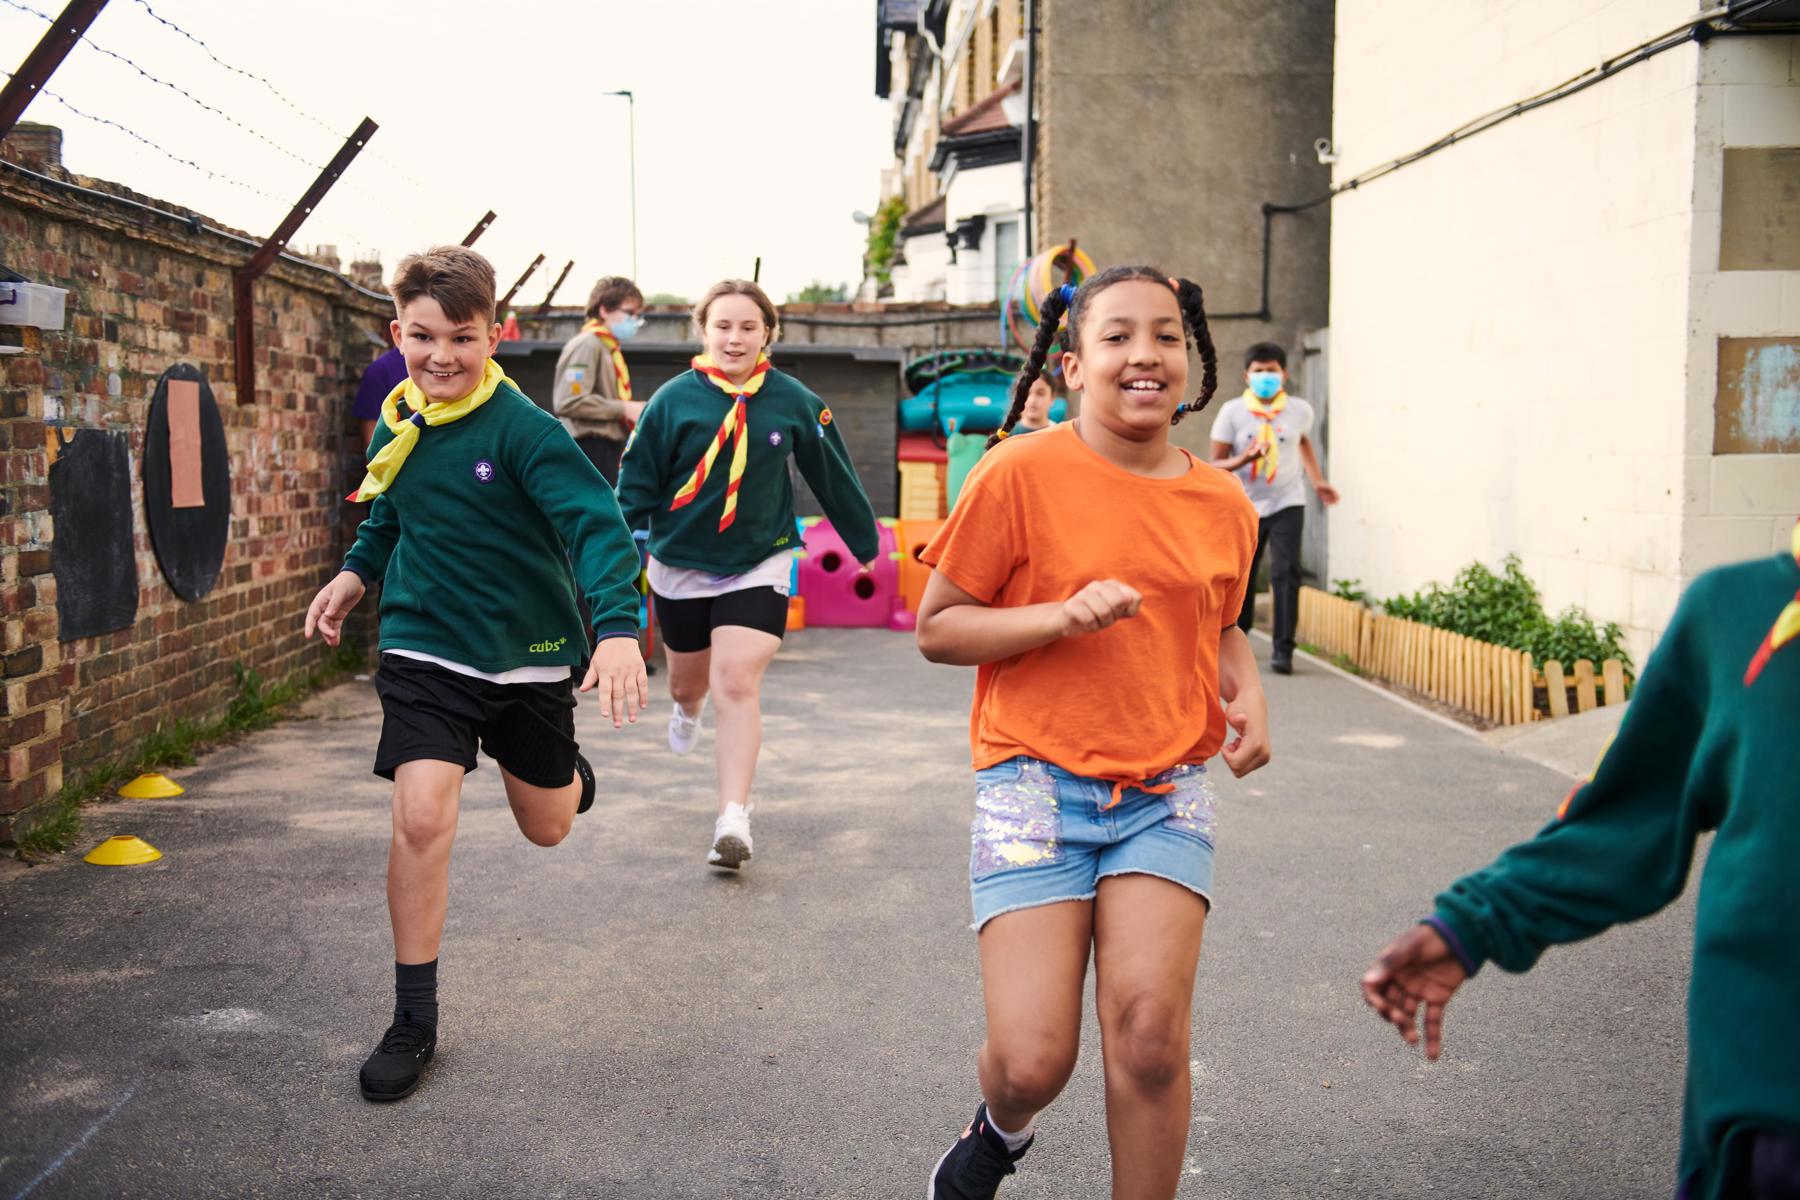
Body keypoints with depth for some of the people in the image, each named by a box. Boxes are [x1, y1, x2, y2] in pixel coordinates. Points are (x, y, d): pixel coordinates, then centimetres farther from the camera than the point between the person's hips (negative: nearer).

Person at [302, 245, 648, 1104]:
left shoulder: (521, 427, -17)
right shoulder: (396, 427, 0)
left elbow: (596, 523, -27)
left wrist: (617, 626, -40)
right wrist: (355, 574, 12)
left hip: (529, 654, -2)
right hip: (425, 650, 2)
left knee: (546, 826, 14)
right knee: (421, 817, -15)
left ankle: (569, 770, 54)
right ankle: (414, 1020, 1)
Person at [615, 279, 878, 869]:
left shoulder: (794, 401, -8)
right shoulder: (673, 399, -11)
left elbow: (834, 478, 4)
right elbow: (637, 483, -3)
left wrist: (865, 544, 13)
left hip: (759, 565, -1)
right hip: (680, 565, 2)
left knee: (738, 685, -16)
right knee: (688, 681, 21)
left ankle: (733, 820, -15)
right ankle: (687, 708, 60)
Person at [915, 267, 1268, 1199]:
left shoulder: (1224, 506, 6)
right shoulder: (1021, 472, -7)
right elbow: (936, 627, -4)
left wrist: (1247, 695, 4)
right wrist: (1063, 615, -18)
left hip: (1166, 789, 3)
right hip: (1035, 780, -3)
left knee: (1150, 1033, -12)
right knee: (1032, 1063, -7)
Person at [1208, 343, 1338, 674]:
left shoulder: (1300, 410, -1)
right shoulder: (1232, 412, -8)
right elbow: (1215, 464, -7)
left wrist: (1316, 480, 13)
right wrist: (1245, 458, -26)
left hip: (1287, 504, 0)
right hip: (1245, 507, 0)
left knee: (1286, 574, -14)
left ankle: (1283, 651, -11)